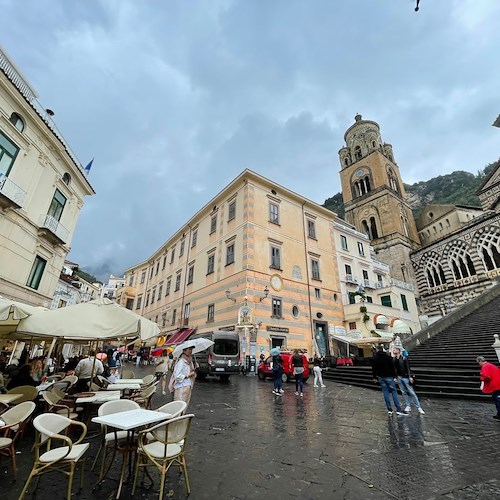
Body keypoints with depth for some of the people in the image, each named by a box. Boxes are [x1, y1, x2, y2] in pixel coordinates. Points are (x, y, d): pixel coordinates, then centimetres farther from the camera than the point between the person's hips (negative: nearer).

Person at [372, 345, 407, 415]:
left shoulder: (375, 358, 2)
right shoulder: (387, 356, -4)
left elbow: (373, 368, 5)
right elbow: (392, 367, -7)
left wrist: (374, 377, 13)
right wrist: (394, 376, -2)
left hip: (380, 377, 2)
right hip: (388, 377, -2)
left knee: (386, 392, 7)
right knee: (394, 392, 1)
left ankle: (389, 409, 7)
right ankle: (399, 409, -3)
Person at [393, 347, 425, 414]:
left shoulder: (404, 358, -8)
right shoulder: (393, 359, 5)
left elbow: (408, 368, -9)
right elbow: (394, 369, 8)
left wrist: (410, 377, -13)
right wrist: (395, 377, 5)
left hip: (405, 377, -4)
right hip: (398, 377, 4)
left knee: (412, 392, -1)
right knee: (403, 392, 9)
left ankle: (418, 408, 8)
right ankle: (408, 406, 19)